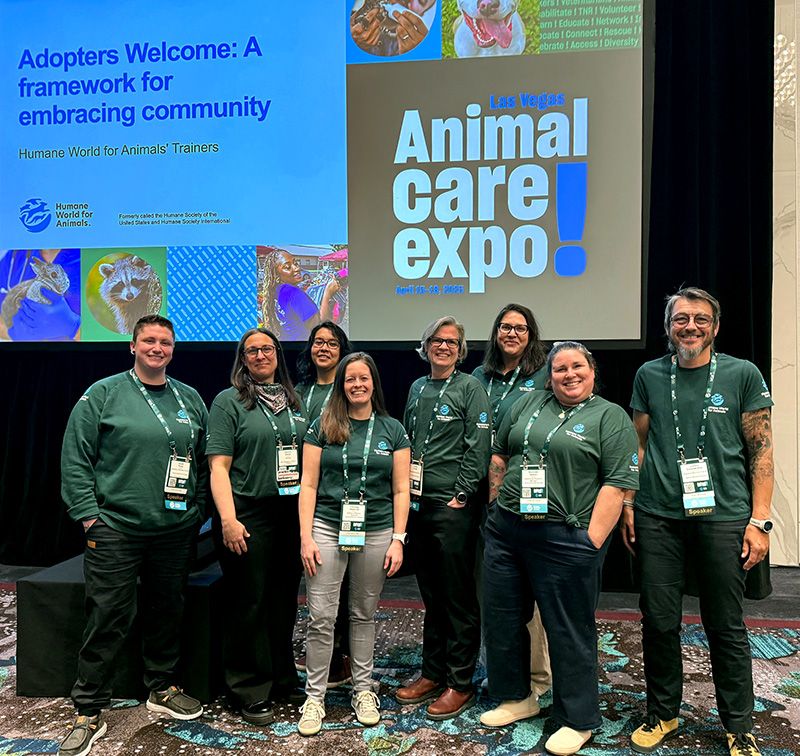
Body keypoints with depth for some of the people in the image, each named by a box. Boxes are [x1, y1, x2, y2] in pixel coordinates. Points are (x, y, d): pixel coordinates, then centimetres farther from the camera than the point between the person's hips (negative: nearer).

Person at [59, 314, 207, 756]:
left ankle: (162, 690, 34)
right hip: (115, 530, -4)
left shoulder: (191, 400, 9)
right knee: (107, 620, 1)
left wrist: (197, 510, 8)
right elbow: (75, 459, -5)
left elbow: (203, 461, 14)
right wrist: (89, 514, -10)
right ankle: (89, 714, 17)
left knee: (167, 613, 15)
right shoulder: (103, 394, -3)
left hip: (176, 532, 4)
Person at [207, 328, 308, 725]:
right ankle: (251, 691, 20)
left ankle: (283, 679, 32)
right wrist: (228, 519, -18)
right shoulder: (228, 402, -3)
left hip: (291, 513, 5)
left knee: (284, 599, 15)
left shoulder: (294, 402, 12)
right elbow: (219, 466, -9)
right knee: (249, 602, 4)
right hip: (249, 514, -5)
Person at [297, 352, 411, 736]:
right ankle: (314, 697, 17)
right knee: (320, 618, 1)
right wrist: (306, 536, -5)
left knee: (364, 615, 12)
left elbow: (400, 490, 4)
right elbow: (308, 484, 1)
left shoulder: (392, 430, 5)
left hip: (376, 532, 1)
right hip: (327, 529, 0)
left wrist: (398, 539, -2)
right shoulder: (322, 427, 3)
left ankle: (363, 690, 28)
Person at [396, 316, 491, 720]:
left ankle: (460, 683, 17)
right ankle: (433, 672, 29)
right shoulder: (417, 388, 13)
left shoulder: (470, 387, -5)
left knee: (458, 596, 3)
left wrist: (461, 496, -13)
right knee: (431, 594, 16)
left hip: (453, 507, -6)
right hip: (418, 504, 6)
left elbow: (478, 447, -11)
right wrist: (406, 491, 11)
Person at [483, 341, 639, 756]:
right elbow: (499, 456, 17)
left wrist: (592, 540, -16)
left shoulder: (611, 418, -3)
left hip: (564, 539, -5)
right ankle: (516, 696, 36)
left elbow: (617, 483, -10)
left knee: (570, 631, 6)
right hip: (505, 531, 6)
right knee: (501, 618, 15)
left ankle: (577, 720, 25)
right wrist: (498, 509, 11)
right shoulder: (528, 404, 11)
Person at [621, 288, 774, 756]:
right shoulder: (650, 376, 7)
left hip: (723, 518, -1)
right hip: (658, 518, 2)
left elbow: (761, 450, 1)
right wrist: (628, 505, 5)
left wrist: (759, 521, -4)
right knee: (659, 622, 9)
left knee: (726, 627, 9)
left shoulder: (743, 375, 1)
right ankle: (662, 714, 29)